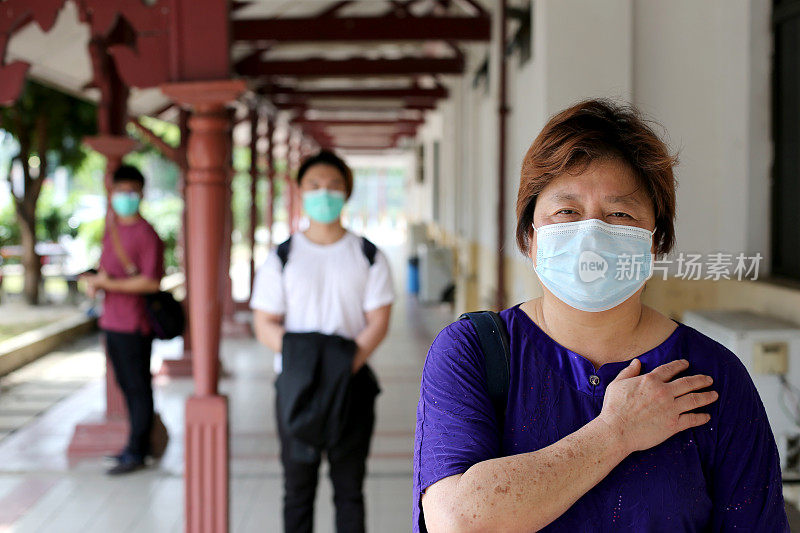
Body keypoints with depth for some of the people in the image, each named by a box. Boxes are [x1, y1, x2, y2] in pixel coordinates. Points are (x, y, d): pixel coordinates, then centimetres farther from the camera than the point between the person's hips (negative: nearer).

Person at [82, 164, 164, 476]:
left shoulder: (146, 234, -13)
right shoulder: (111, 227, 13)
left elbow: (152, 282, -21)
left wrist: (109, 283, -19)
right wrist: (95, 282, 3)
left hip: (135, 324, -9)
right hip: (112, 320, 9)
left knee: (139, 387, -1)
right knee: (126, 385, 16)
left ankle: (136, 453, 5)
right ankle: (138, 444, 27)